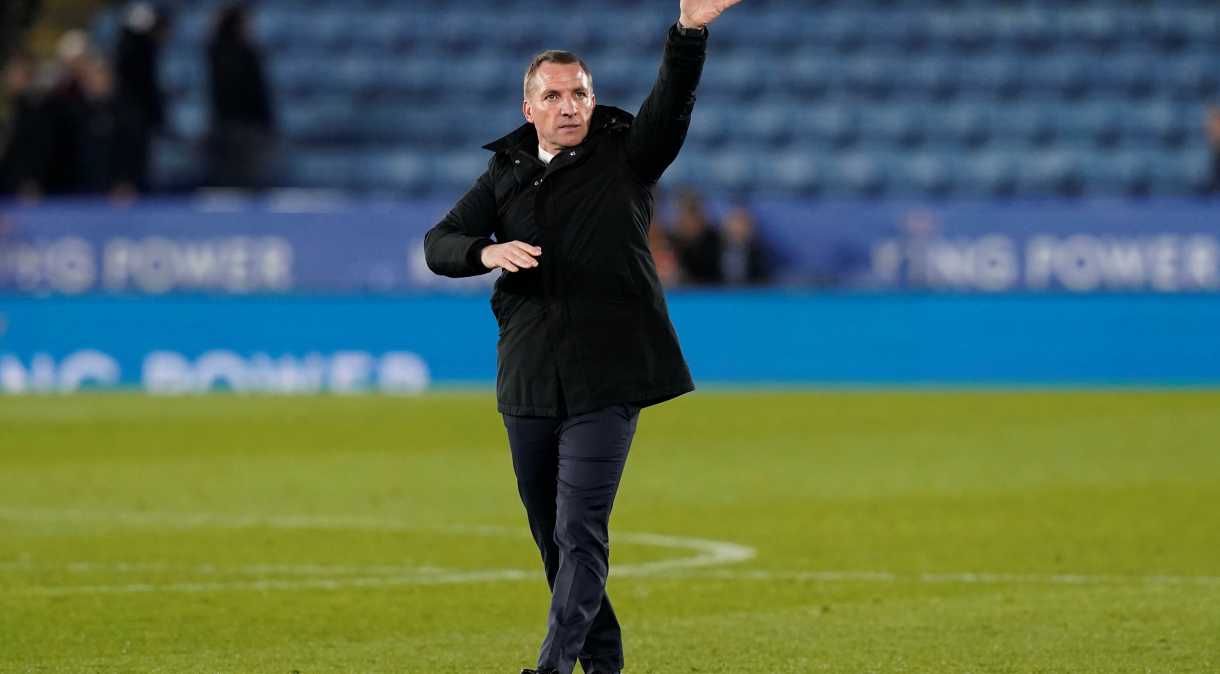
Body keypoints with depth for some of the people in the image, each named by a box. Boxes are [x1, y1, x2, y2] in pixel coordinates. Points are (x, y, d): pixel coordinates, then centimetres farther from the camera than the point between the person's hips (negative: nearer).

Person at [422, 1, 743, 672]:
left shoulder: (625, 156, 2)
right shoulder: (506, 175, 11)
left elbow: (671, 103, -15)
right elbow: (438, 243, 7)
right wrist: (486, 251, -15)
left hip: (605, 381, -5)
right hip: (527, 378, 5)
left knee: (581, 529, -13)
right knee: (550, 532, 12)